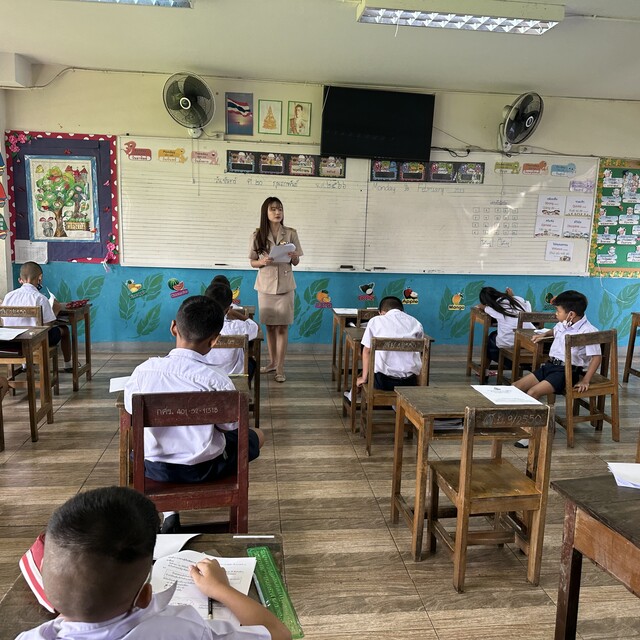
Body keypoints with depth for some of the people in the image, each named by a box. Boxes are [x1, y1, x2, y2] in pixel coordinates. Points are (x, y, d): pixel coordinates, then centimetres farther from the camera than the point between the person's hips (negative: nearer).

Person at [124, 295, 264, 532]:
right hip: (203, 468, -2)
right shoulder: (217, 380, -21)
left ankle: (169, 514, 25)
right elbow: (230, 426, -9)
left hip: (154, 468, 3)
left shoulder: (143, 371, -14)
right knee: (255, 437, 23)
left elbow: (130, 409, 2)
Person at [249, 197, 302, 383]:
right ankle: (272, 362, 26)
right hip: (265, 286, 1)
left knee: (282, 326, -1)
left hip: (285, 286, -1)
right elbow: (252, 262, 3)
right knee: (270, 326, 11)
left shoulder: (291, 233, -1)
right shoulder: (258, 235, -1)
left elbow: (296, 262, 4)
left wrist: (293, 256, -18)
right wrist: (262, 262, -18)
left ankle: (280, 367, 5)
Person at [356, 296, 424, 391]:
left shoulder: (375, 321, 7)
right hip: (409, 383, 2)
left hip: (382, 381, -2)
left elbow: (367, 351, 11)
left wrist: (364, 378, 20)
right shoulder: (415, 323, 11)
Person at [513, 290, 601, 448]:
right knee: (516, 386, -4)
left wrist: (585, 380, -20)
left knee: (533, 392, -27)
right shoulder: (562, 325, 11)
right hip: (550, 365, 9)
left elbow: (597, 357, -17)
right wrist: (544, 334, 22)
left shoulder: (588, 331, -14)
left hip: (567, 371, -9)